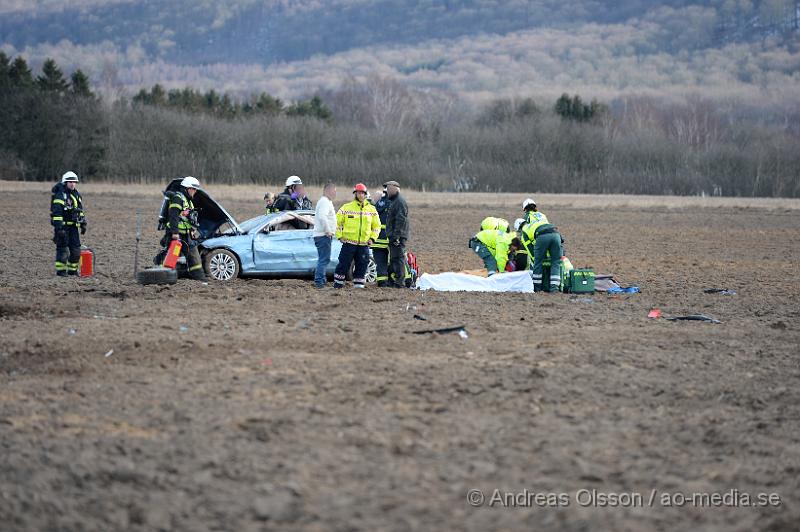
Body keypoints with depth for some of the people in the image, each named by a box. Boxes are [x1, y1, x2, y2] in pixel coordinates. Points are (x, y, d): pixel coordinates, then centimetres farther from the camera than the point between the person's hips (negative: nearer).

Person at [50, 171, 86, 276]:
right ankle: (60, 270, 2)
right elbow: (57, 212, -18)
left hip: (73, 226, 7)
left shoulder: (77, 195, 13)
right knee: (63, 248, -5)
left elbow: (81, 211, 23)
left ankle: (72, 270, 16)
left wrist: (83, 224, 17)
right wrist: (59, 227, -24)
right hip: (63, 226, -7)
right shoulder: (60, 195, -12)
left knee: (76, 249, 5)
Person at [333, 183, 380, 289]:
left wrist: (372, 238, 5)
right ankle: (338, 283, 9)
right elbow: (337, 222, 4)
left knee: (362, 265, 3)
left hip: (364, 244, 3)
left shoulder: (371, 209, 9)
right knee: (344, 264, -1)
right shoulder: (346, 208, 0)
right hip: (348, 242, -3)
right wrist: (339, 236, -3)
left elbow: (376, 225, 17)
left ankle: (359, 283, 12)